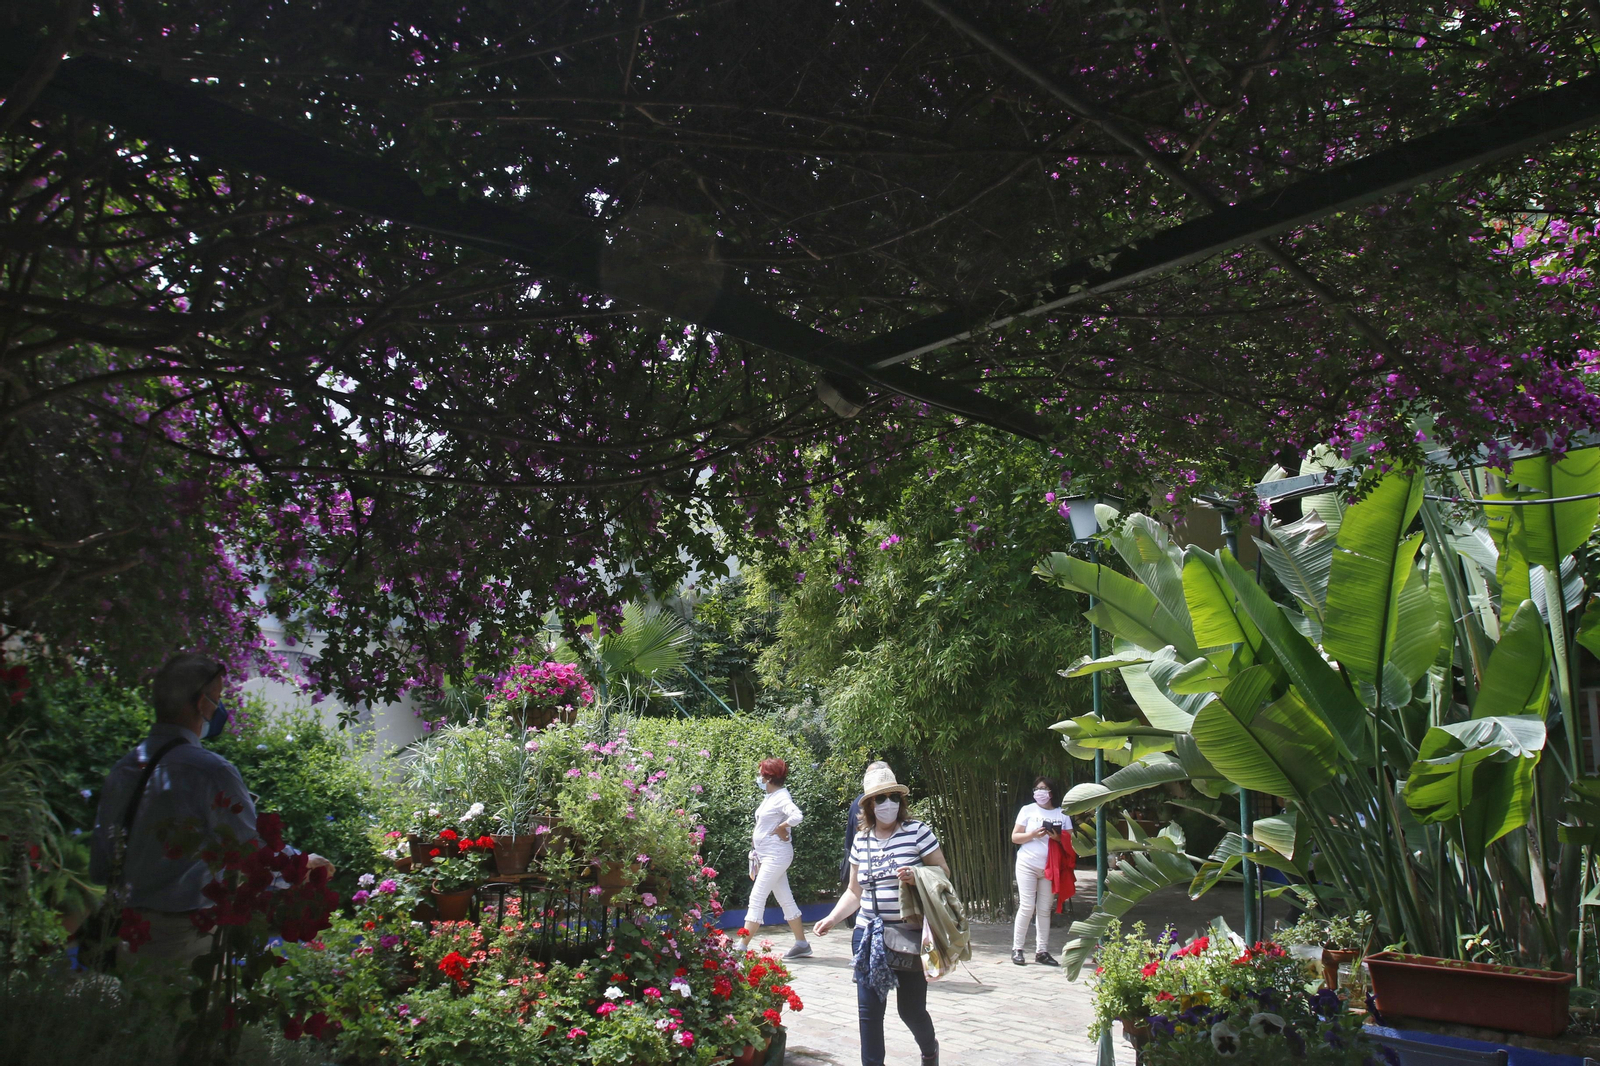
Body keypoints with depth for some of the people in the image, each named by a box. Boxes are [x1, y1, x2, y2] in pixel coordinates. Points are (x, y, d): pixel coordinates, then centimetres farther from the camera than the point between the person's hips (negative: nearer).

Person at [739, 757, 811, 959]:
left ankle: (741, 947, -7)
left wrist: (781, 828, -20)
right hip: (767, 856, 10)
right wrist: (755, 851, 15)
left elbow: (796, 816, -35)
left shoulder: (781, 797, -17)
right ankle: (802, 945, 21)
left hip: (776, 856, -10)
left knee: (757, 899, -9)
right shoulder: (770, 797, 11)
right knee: (785, 900, 14)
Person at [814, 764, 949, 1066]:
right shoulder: (861, 841, 7)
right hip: (868, 936, 3)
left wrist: (917, 877, -22)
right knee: (869, 1010, 2)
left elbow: (944, 872, -3)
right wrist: (832, 919, 0)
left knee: (911, 1008, 7)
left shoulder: (917, 831, -6)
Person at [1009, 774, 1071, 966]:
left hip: (1050, 868, 2)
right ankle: (1016, 949, 3)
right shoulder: (1028, 810, 5)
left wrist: (1058, 838, -13)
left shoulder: (1062, 814, 9)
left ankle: (1041, 951, 12)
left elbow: (1070, 841, 7)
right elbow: (1014, 837, 2)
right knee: (1027, 907, -6)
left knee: (1044, 909, 4)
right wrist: (1034, 835, -14)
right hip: (1027, 865, -2)